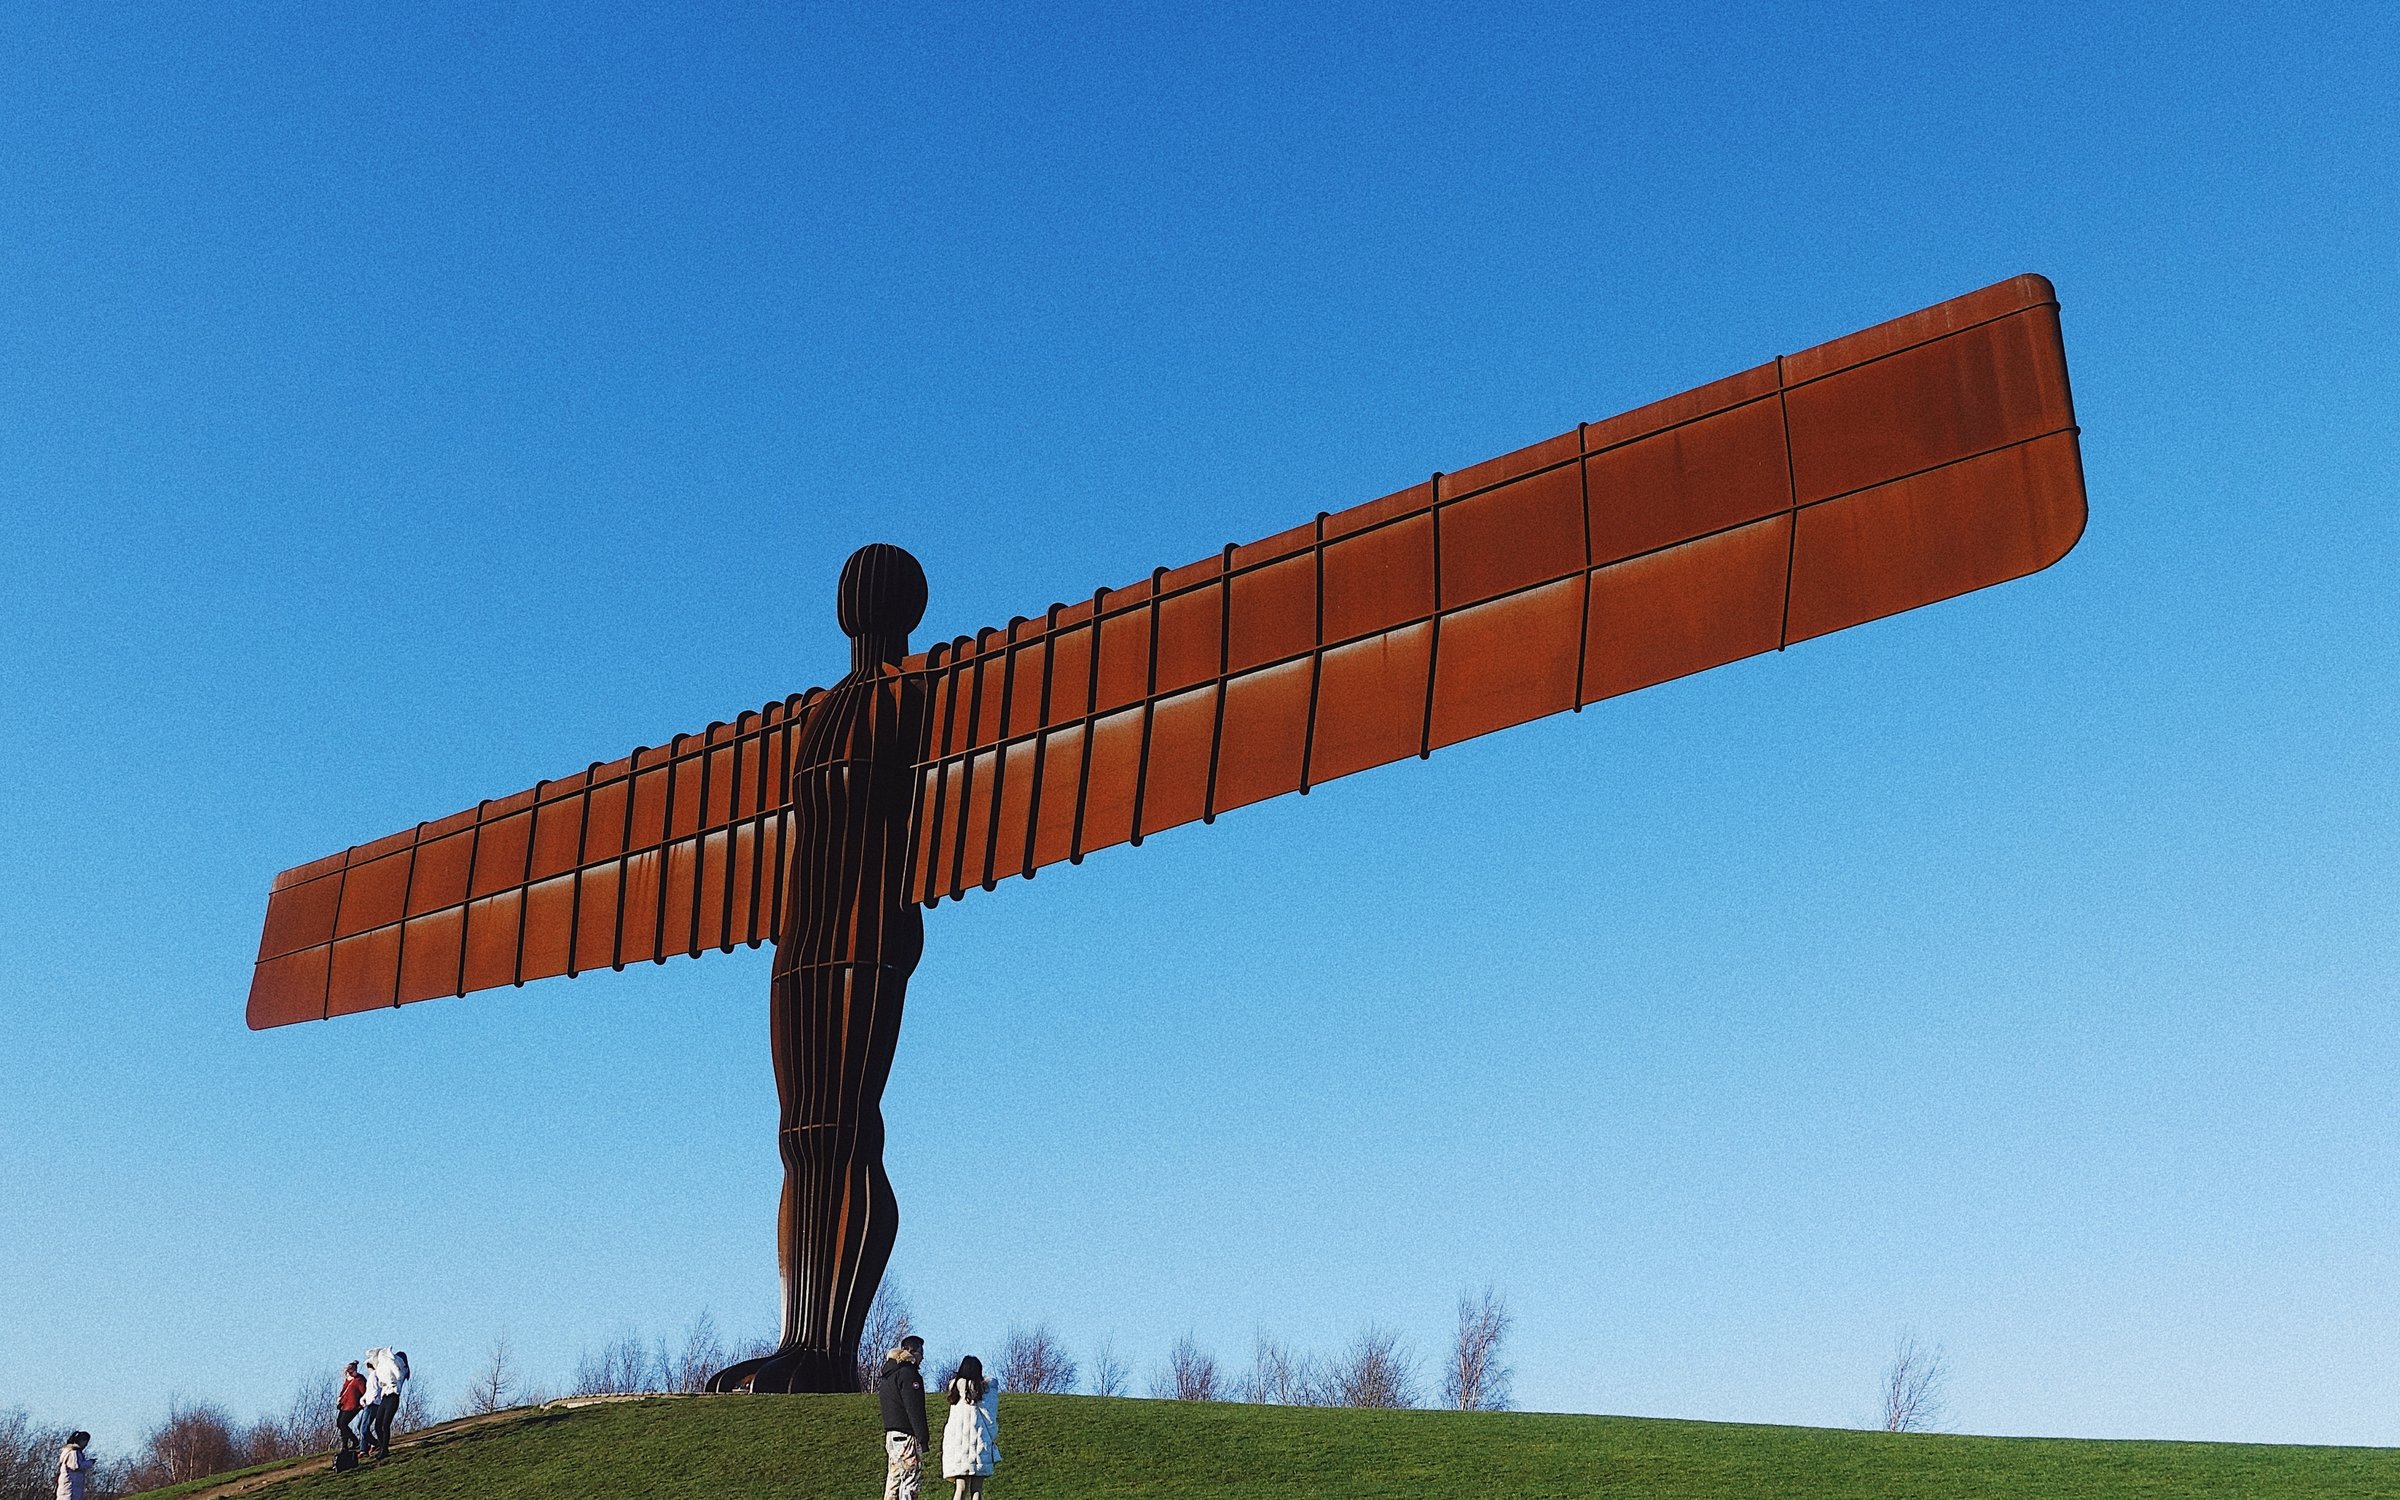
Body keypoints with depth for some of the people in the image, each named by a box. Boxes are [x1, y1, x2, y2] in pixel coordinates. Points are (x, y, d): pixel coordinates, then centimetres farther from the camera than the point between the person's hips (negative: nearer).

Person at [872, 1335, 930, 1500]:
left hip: (890, 1435, 9)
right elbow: (914, 1410, -16)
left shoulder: (886, 1373, 18)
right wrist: (922, 1440, -16)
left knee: (892, 1482, 12)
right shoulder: (908, 1373, -11)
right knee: (908, 1486, -8)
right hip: (906, 1436, -9)